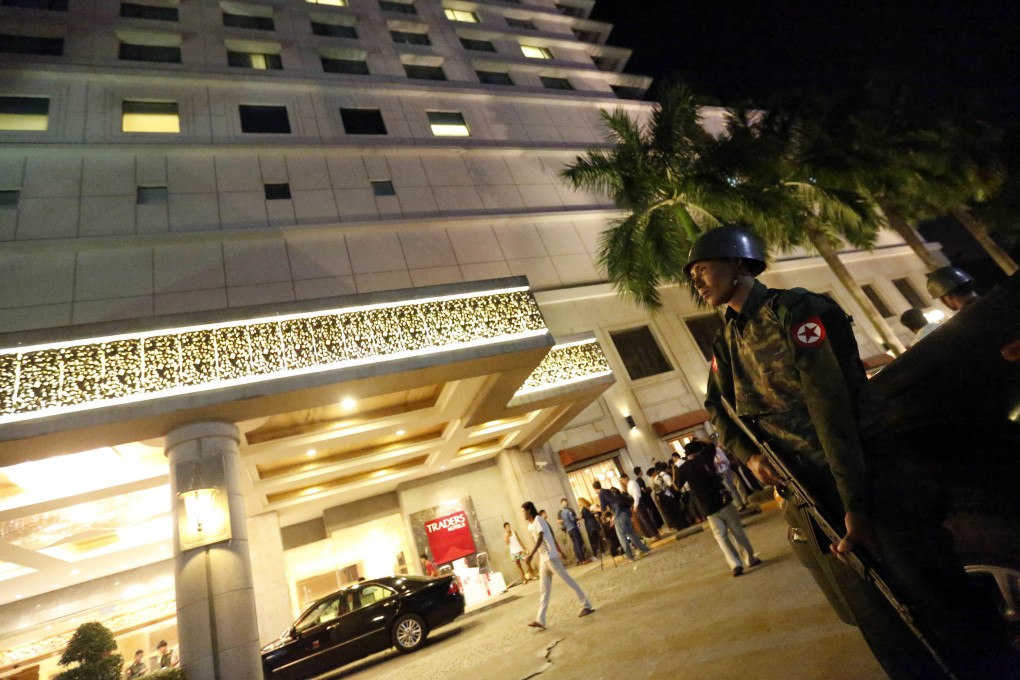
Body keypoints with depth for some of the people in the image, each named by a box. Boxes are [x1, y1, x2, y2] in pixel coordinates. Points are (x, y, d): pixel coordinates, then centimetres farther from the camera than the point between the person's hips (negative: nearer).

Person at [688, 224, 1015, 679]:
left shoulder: (792, 310, -13)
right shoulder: (725, 344, 8)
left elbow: (831, 406, -19)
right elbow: (719, 411, 17)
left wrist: (855, 501, -20)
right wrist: (748, 455, -2)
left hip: (871, 480, -5)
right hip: (812, 495, 6)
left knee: (942, 605, 4)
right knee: (880, 621, 12)